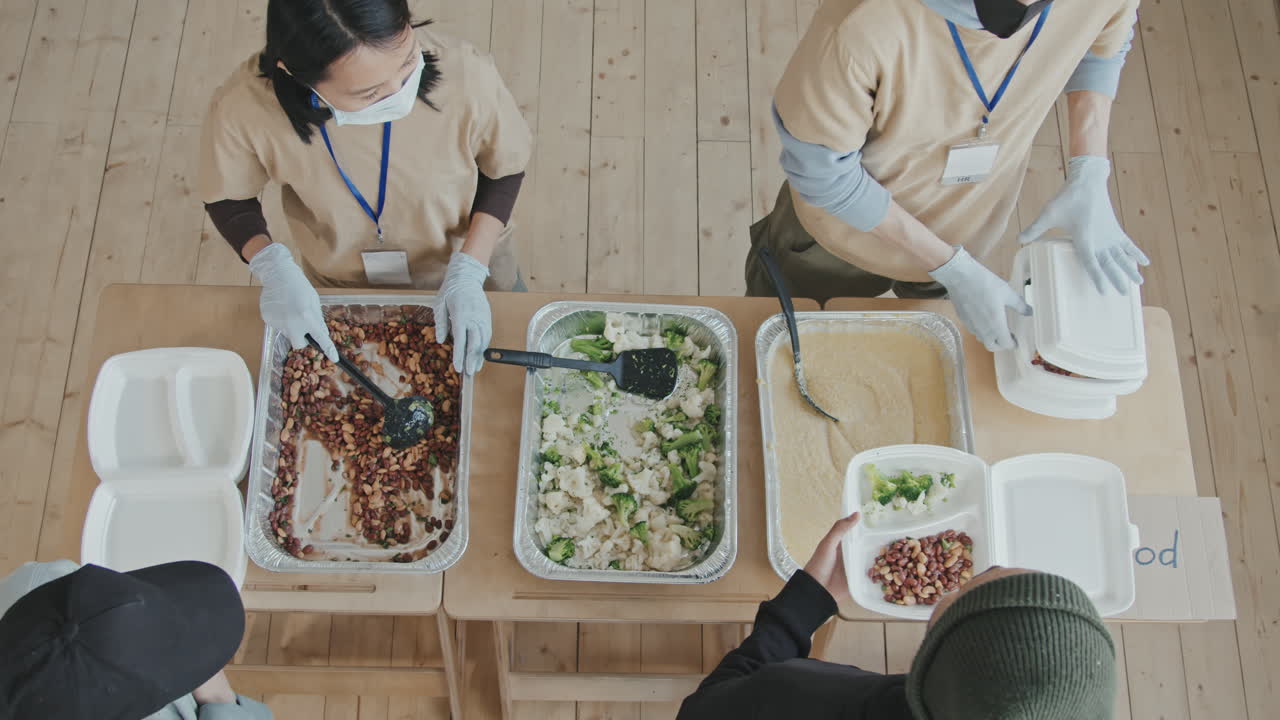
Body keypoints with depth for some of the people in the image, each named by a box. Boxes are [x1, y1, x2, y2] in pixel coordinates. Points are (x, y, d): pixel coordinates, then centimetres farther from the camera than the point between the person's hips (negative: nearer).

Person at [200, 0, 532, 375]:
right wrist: (272, 267, -31)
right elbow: (228, 199, -12)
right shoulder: (242, 108, -34)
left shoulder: (466, 75, -38)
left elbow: (504, 171, -16)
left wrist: (469, 273, -24)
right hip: (343, 292, 0)